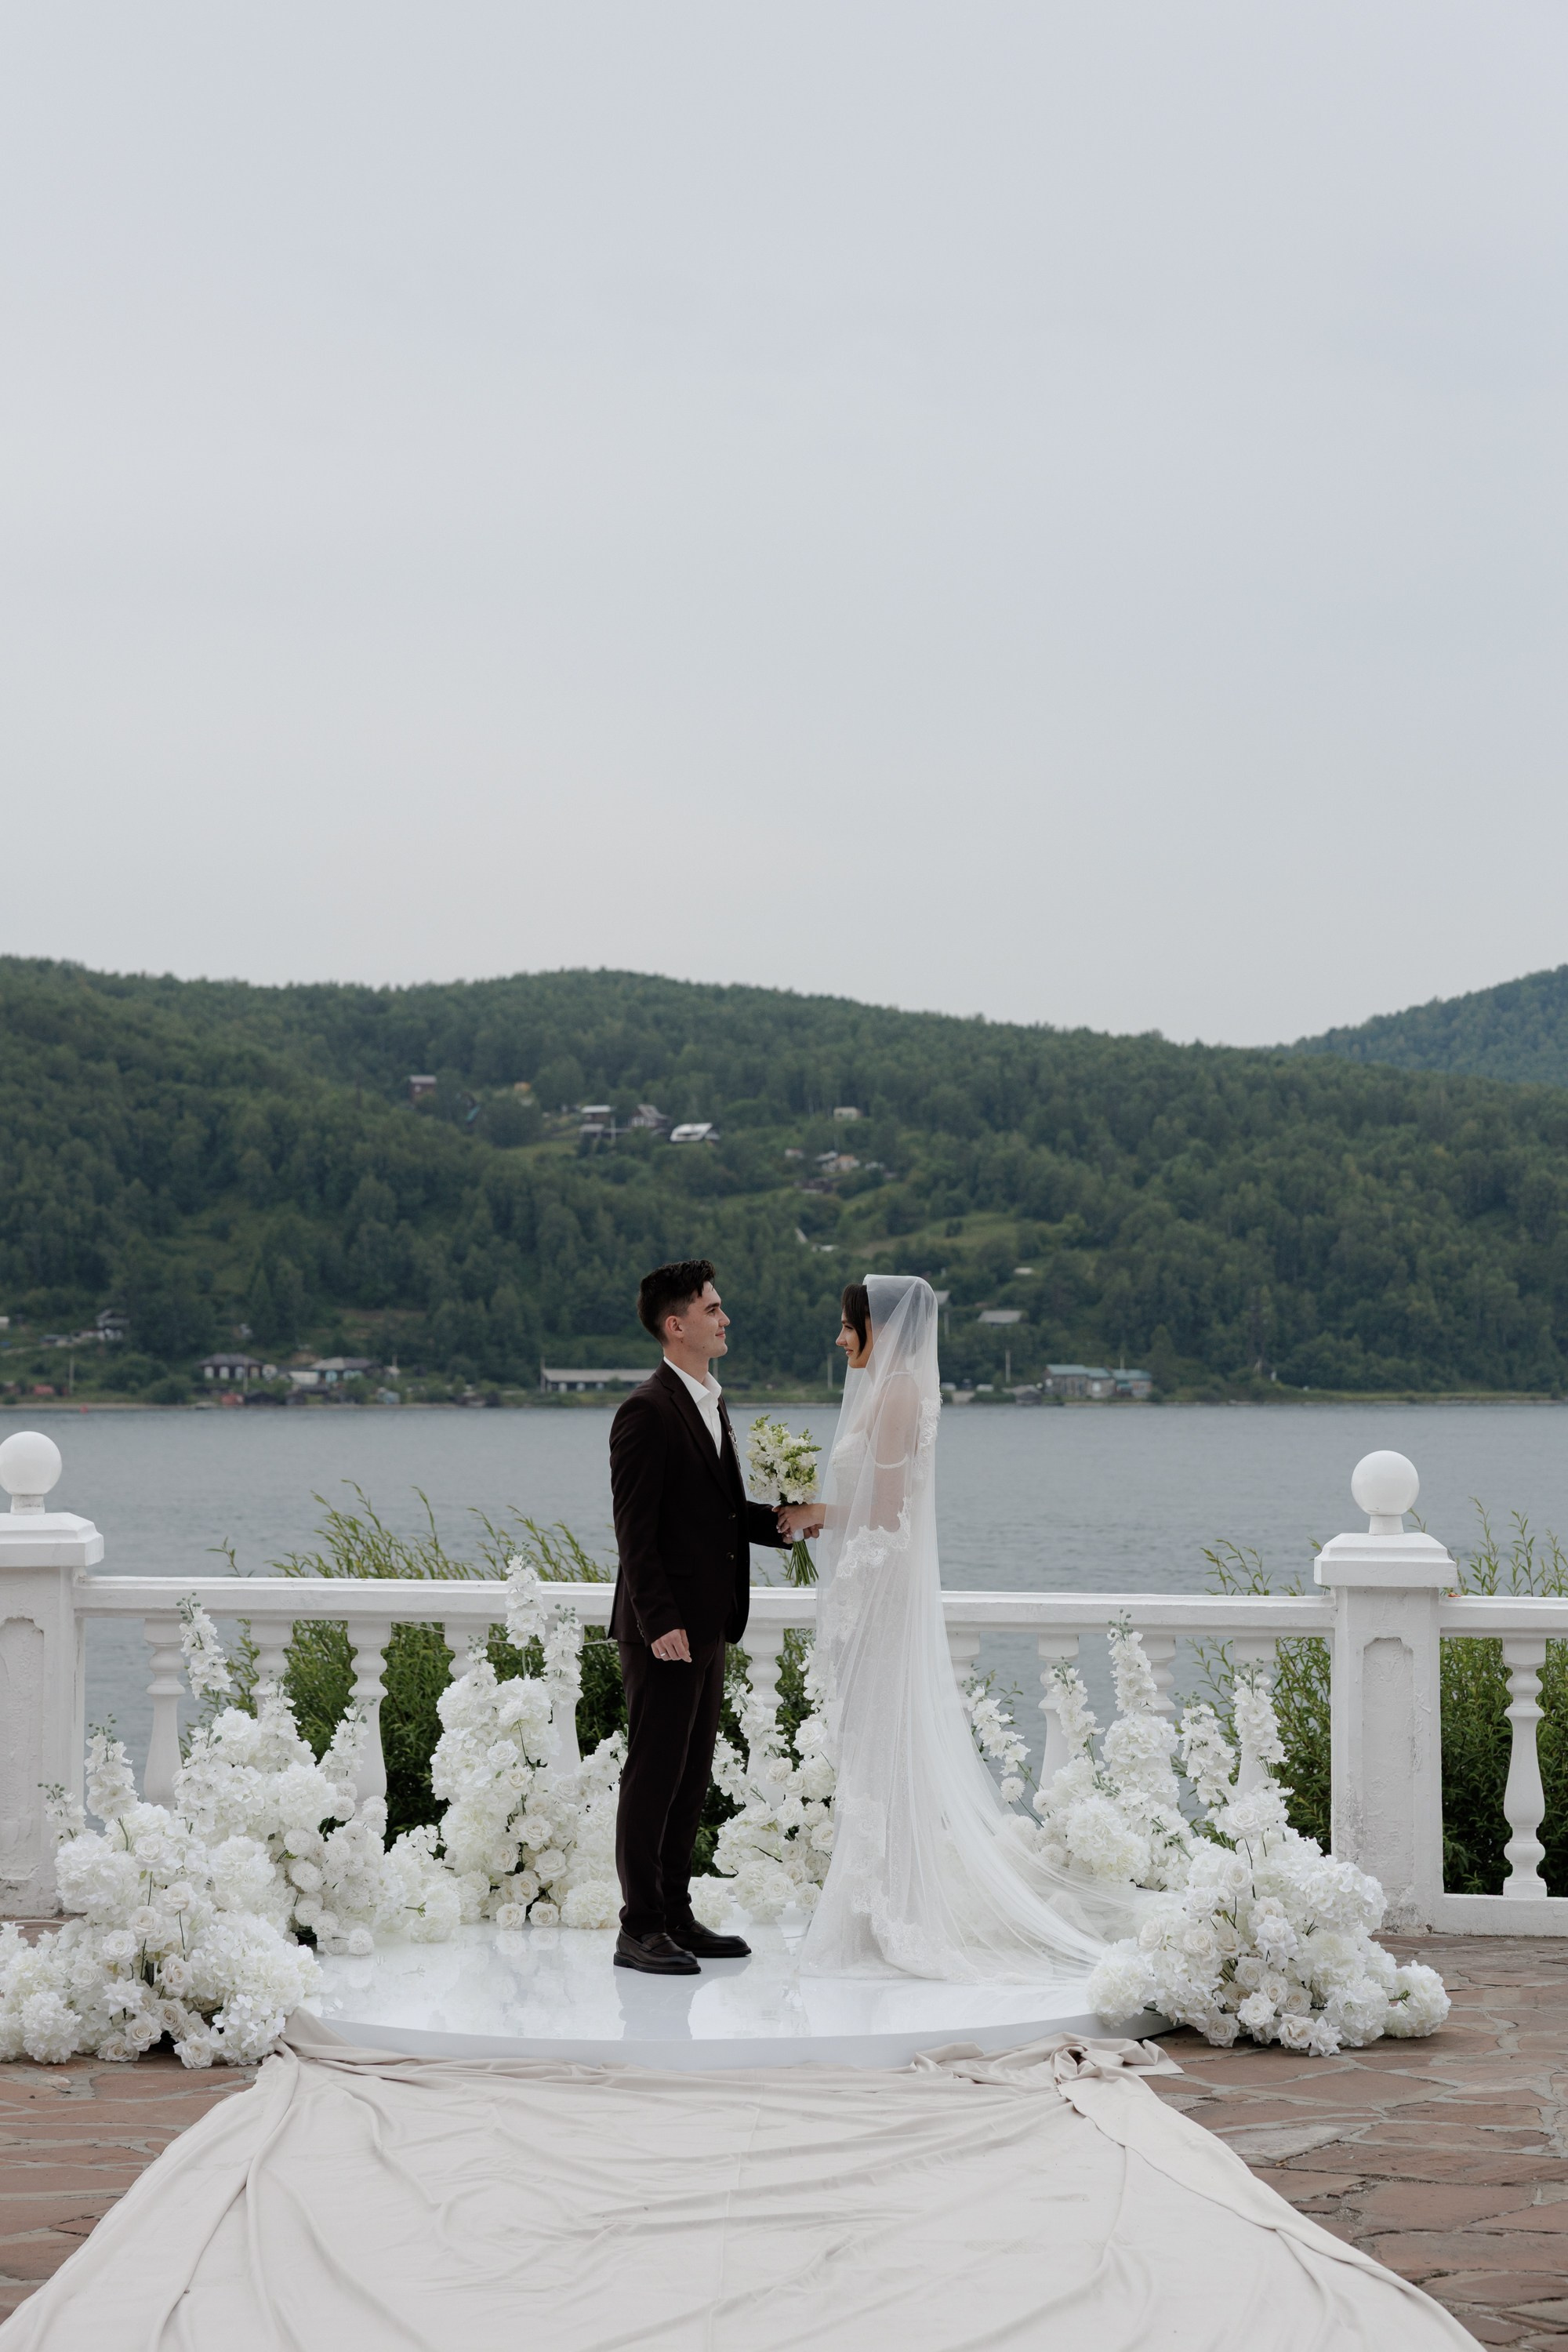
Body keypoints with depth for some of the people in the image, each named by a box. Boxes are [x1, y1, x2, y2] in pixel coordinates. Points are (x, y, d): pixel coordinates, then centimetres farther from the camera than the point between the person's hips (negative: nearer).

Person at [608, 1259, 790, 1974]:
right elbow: (634, 1530, -17)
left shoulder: (710, 1404, 16)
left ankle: (675, 1916, 21)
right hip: (666, 1631, -9)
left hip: (708, 1626, 9)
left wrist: (785, 1518, 6)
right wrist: (660, 1622, -22)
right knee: (654, 1775, -4)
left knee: (691, 1778, 13)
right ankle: (639, 1930, 2)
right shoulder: (648, 1411, -14)